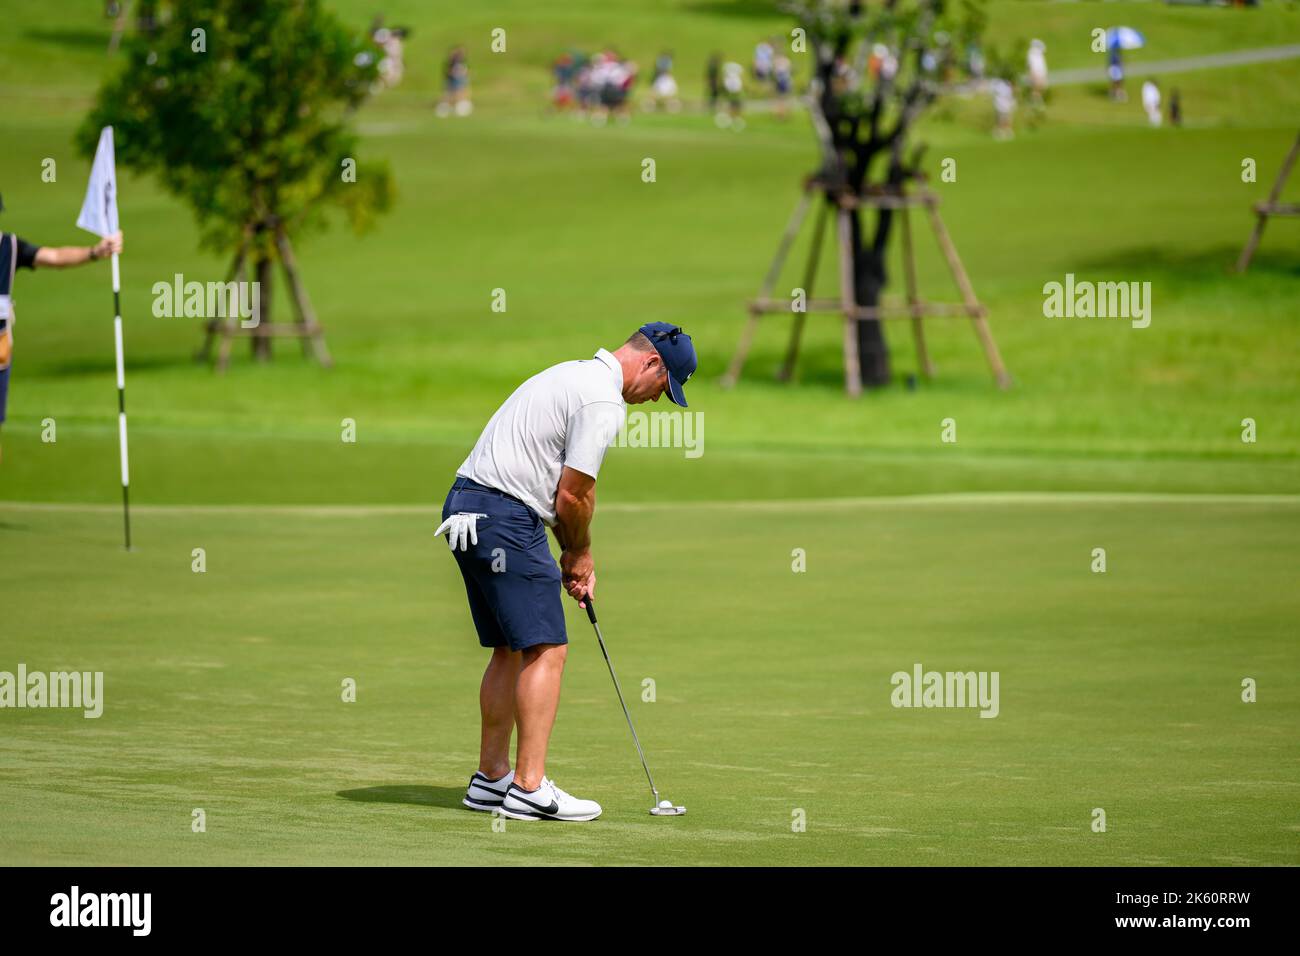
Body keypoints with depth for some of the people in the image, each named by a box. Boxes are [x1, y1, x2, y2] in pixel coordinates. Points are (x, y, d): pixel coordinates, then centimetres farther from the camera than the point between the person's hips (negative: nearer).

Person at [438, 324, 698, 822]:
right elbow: (573, 496, -11)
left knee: (511, 650, 15)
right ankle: (529, 787, -12)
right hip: (505, 518, -10)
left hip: (467, 507, 10)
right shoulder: (605, 401, -12)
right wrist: (580, 552, 7)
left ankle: (491, 778, 18)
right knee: (545, 650, -9)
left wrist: (572, 557, 17)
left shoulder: (576, 375, 21)